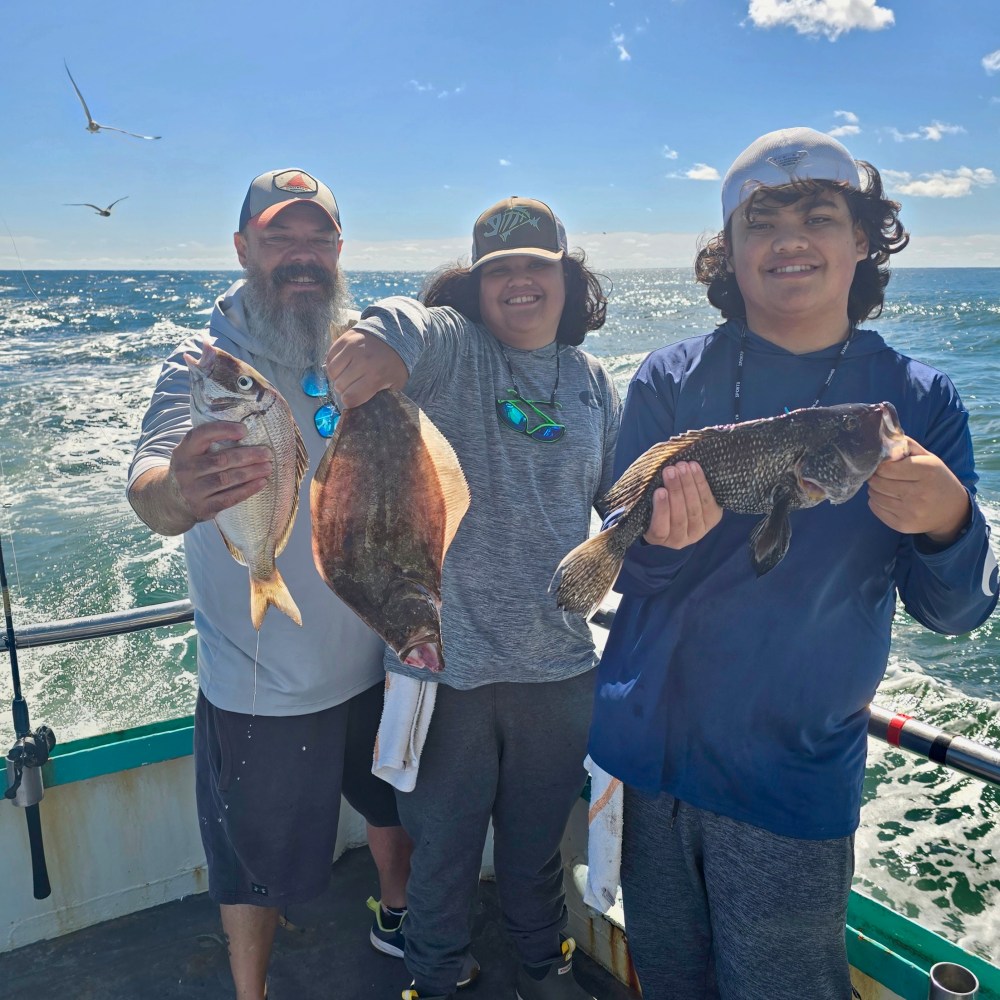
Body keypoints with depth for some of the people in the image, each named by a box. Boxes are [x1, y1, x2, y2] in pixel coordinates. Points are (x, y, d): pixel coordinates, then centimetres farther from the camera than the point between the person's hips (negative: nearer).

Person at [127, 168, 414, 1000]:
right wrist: (176, 493, -56)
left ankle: (397, 917, 55)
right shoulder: (206, 364, -15)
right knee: (258, 862, 12)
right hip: (260, 685, -4)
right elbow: (150, 488, -32)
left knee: (395, 802, 26)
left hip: (375, 660, 5)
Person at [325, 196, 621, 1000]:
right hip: (445, 657, -3)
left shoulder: (594, 381, 7)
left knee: (539, 840, 23)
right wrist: (383, 336, -55)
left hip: (559, 662, 4)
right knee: (442, 843, 16)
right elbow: (413, 326, -33)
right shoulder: (452, 347, -8)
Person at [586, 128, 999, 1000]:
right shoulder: (670, 380, -5)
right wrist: (664, 539, -29)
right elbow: (628, 567, -6)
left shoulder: (918, 401, -5)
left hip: (796, 780, -1)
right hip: (650, 747, 1)